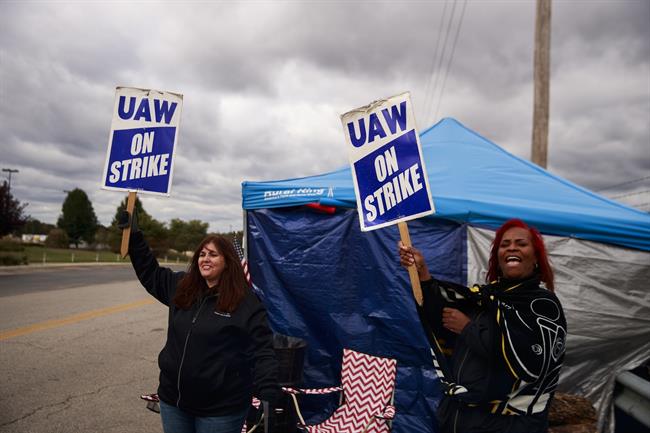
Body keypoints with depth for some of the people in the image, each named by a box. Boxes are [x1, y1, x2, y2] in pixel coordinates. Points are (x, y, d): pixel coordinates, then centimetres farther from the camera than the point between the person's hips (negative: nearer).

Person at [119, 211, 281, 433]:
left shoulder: (246, 302, -14)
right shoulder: (180, 286, 3)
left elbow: (262, 353, -15)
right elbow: (150, 273, 19)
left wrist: (269, 396, -25)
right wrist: (133, 237, 14)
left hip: (221, 409, -5)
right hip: (173, 401, 6)